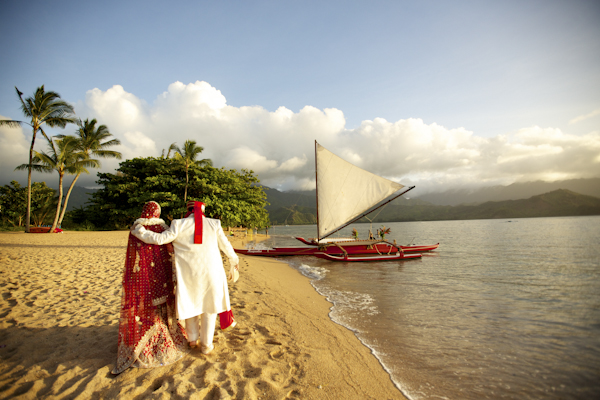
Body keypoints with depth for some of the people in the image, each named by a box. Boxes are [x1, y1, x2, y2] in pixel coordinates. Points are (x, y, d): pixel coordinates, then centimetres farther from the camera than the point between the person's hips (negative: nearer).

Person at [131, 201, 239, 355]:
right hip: (211, 272, 0)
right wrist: (234, 260, 20)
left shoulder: (179, 225, -7)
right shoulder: (213, 224, -4)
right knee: (209, 307, 15)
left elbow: (160, 239, -11)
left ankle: (192, 339, 38)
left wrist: (138, 231, 4)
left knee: (190, 303, 23)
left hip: (188, 273, 1)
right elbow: (226, 246, 3)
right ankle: (206, 345, 25)